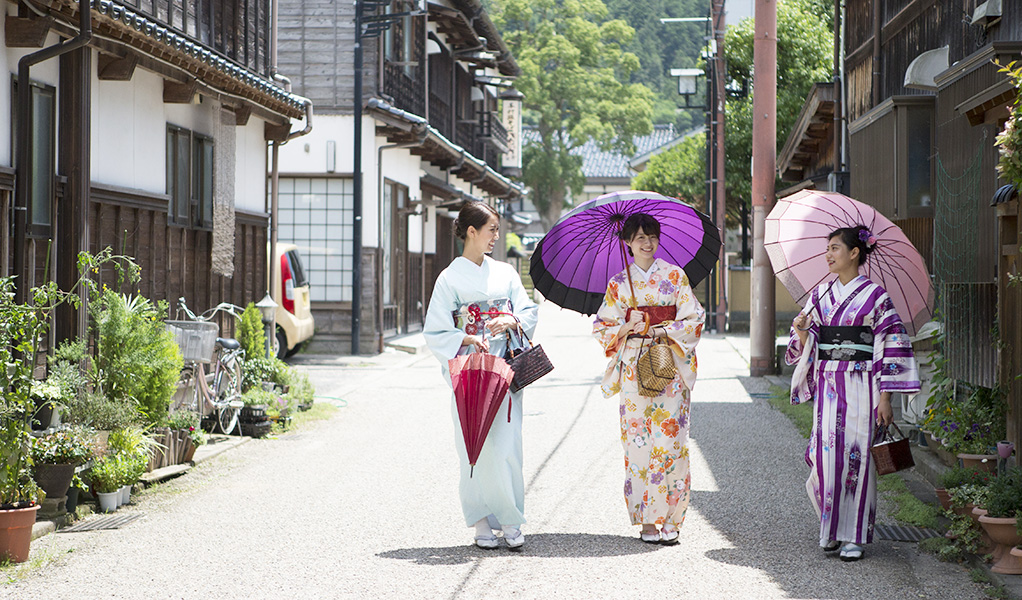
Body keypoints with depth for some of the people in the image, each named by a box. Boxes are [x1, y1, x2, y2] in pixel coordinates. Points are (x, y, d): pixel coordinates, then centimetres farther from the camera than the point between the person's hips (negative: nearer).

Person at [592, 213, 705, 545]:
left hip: (671, 365, -1)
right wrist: (626, 329, -10)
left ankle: (670, 520, 0)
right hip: (634, 367, 1)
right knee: (639, 440, -4)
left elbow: (694, 319, 3)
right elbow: (602, 327, 9)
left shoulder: (675, 275, 6)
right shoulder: (618, 283, 9)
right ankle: (647, 520, 2)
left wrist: (661, 330, -11)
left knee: (671, 438, -6)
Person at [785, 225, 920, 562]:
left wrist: (885, 398, -10)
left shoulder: (874, 296, -3)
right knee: (827, 453, -1)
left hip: (861, 386, -4)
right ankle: (831, 526, 14)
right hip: (828, 385, 4)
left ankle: (854, 535, 1)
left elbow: (892, 346, -5)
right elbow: (806, 345, 15)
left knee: (856, 453, -6)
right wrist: (802, 332, -9)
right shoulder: (821, 294, 11)